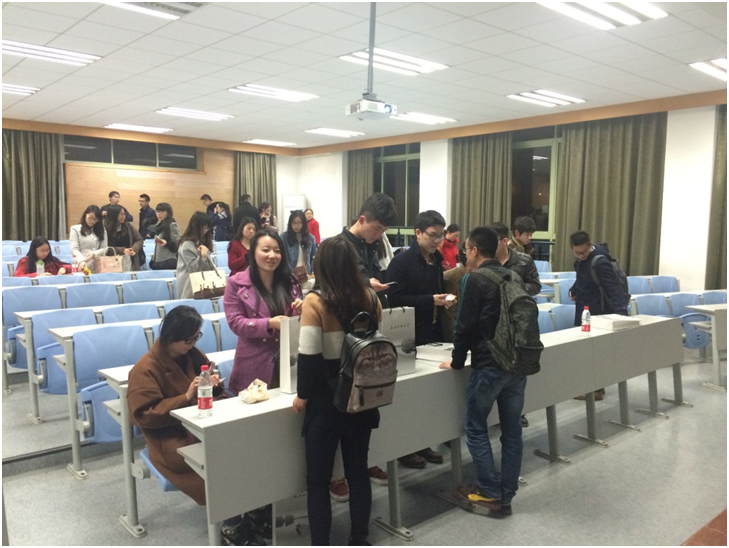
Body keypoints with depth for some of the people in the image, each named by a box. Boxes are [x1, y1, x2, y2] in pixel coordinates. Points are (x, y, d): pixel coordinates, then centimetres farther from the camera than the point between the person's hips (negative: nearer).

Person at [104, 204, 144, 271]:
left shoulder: (129, 226, 7)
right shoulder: (106, 229, -5)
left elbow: (139, 240, 8)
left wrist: (134, 249, -11)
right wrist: (122, 250, -20)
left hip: (131, 261, 3)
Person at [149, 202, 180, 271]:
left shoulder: (172, 225, -8)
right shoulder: (159, 225, 16)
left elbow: (177, 244, -11)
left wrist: (166, 243, -29)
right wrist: (153, 258, 19)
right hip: (158, 261, 8)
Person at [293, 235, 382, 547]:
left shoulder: (315, 302, -16)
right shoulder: (370, 298, -2)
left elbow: (309, 355, -17)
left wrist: (302, 395, -5)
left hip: (326, 400, -5)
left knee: (318, 479, 9)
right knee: (358, 472, 17)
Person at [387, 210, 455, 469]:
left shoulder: (436, 260, 11)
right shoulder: (401, 262, -13)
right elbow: (395, 299, -19)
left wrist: (445, 300, 0)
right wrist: (431, 301, -22)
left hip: (433, 332, 7)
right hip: (410, 336, -7)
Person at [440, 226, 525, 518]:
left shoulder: (475, 280, -9)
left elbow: (465, 326, -11)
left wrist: (457, 361, 1)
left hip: (489, 365, -7)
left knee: (476, 428, 7)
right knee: (512, 430, 10)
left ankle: (490, 492, 11)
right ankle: (506, 496, 19)